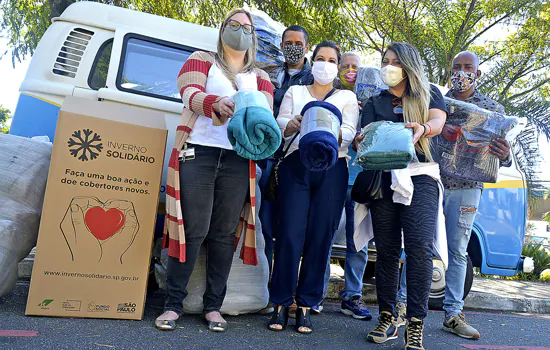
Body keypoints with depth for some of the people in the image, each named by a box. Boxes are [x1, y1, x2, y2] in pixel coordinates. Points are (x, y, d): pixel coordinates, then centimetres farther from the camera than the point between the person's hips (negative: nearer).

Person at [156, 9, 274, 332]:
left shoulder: (260, 77, 21)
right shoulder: (201, 61, 14)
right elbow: (190, 94, -7)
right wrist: (216, 103, -29)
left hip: (238, 161, 2)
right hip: (198, 152, -2)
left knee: (224, 233, 2)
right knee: (193, 230, -6)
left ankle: (214, 306, 12)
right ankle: (173, 305, 5)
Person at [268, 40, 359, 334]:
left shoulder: (347, 97, 17)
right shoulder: (295, 92, 18)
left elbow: (349, 133, 1)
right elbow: (280, 125, 4)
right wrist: (293, 124, -20)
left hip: (332, 169, 1)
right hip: (296, 166, 0)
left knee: (320, 238, -2)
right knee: (290, 235, -8)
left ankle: (306, 306, 9)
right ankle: (281, 304, 4)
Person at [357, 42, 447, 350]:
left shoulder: (429, 94, 15)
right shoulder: (375, 102, 21)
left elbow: (437, 122, -3)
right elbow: (365, 135, 9)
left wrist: (423, 129, -27)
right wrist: (362, 140, -16)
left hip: (420, 177, -2)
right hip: (382, 178, 3)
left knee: (420, 246, -15)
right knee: (386, 249, 1)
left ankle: (416, 325, -10)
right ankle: (387, 318, 10)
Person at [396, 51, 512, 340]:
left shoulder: (493, 109, 8)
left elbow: (502, 155, 3)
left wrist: (505, 157, -20)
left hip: (466, 189, 1)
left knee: (458, 252, 7)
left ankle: (453, 314, 17)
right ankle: (401, 302, 14)